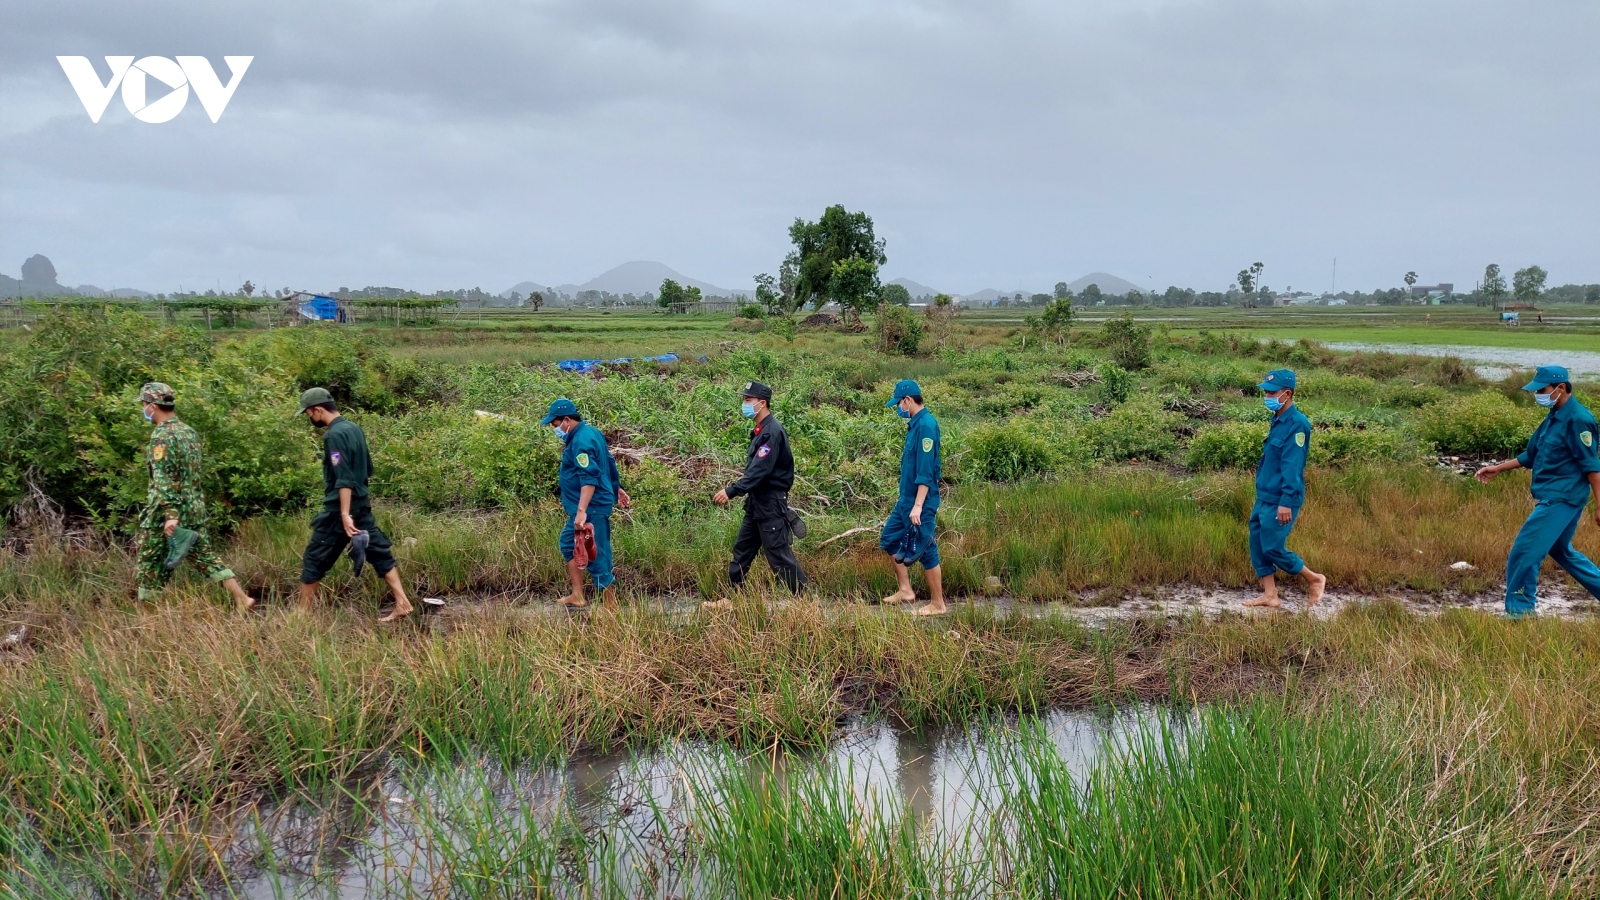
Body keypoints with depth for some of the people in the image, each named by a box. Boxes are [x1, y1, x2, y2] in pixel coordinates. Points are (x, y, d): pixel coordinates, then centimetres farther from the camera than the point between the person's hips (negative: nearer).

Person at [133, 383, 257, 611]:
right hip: (195, 509, 8)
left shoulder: (162, 436, -15)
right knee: (206, 557, 11)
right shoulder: (189, 431, 11)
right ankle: (242, 598, 3)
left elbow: (163, 479, -23)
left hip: (166, 514, -8)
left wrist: (170, 515, -29)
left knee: (151, 566, 5)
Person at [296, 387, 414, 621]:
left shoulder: (334, 435, -18)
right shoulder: (354, 428, 9)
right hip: (362, 505, 9)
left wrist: (344, 514, -27)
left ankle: (303, 613, 11)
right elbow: (367, 468, 18)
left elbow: (344, 479, -24)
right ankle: (402, 604, 4)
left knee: (314, 559, 3)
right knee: (380, 552, 8)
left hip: (339, 508, -9)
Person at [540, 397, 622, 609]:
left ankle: (611, 605, 2)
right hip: (588, 506, 11)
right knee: (568, 544, 20)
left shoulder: (581, 441, -20)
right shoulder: (590, 432, 11)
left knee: (596, 556, -5)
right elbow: (609, 463, 22)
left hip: (592, 508, -11)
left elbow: (589, 478, -30)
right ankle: (577, 596, 23)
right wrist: (617, 488, 33)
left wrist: (581, 511, -36)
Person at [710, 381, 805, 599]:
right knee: (742, 550, 13)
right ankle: (732, 596, 21)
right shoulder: (761, 430, 12)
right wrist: (733, 490, 14)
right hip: (756, 502, 10)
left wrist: (731, 491, -28)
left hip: (771, 504, -10)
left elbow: (760, 470, -26)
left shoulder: (772, 431, -19)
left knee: (779, 553, -6)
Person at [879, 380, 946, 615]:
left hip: (920, 502, -10)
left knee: (924, 551, -1)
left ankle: (937, 604, 9)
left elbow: (926, 470, -24)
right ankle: (905, 590, 27)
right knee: (890, 539, 17)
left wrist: (918, 506, -25)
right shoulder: (915, 424, 9)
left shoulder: (926, 425, -20)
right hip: (906, 498, 10)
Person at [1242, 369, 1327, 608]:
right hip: (1265, 497, 9)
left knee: (1273, 548, -2)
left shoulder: (1296, 423, -18)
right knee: (1257, 545, 10)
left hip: (1279, 501, -9)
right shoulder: (1278, 420, 10)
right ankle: (1270, 596, 17)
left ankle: (1314, 579, 17)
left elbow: (1292, 467, -22)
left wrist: (1286, 502, -24)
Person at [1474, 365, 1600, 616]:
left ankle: (1519, 612, -1)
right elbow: (1531, 455, 21)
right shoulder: (1554, 417, 12)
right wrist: (1498, 468, 14)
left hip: (1561, 499, -10)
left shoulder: (1577, 419, -16)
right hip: (1554, 498, 10)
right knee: (1561, 551, 23)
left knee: (1524, 554, -9)